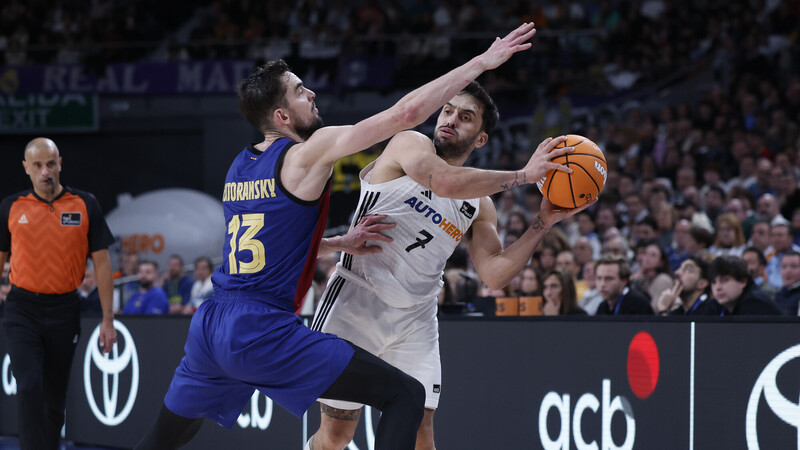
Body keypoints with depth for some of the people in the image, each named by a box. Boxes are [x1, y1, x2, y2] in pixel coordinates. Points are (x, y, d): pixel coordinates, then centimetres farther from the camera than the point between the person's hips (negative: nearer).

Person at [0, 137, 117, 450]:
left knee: (55, 396, 8)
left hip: (64, 310, 1)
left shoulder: (85, 205, 0)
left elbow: (101, 263, 3)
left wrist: (107, 319, -1)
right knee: (29, 388, -16)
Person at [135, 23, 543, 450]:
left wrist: (341, 243, 20)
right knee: (406, 397, -7)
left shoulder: (239, 166, 16)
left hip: (209, 325, 8)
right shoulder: (310, 153, -6)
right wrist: (482, 62, -4)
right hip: (264, 330, -8)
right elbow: (406, 112, -10)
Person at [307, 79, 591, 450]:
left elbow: (493, 274, 0)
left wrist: (542, 223, -8)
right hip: (357, 303, -4)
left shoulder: (479, 206, 11)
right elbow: (445, 182, -25)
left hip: (415, 320, 5)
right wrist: (523, 175, -21)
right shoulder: (409, 144, -4)